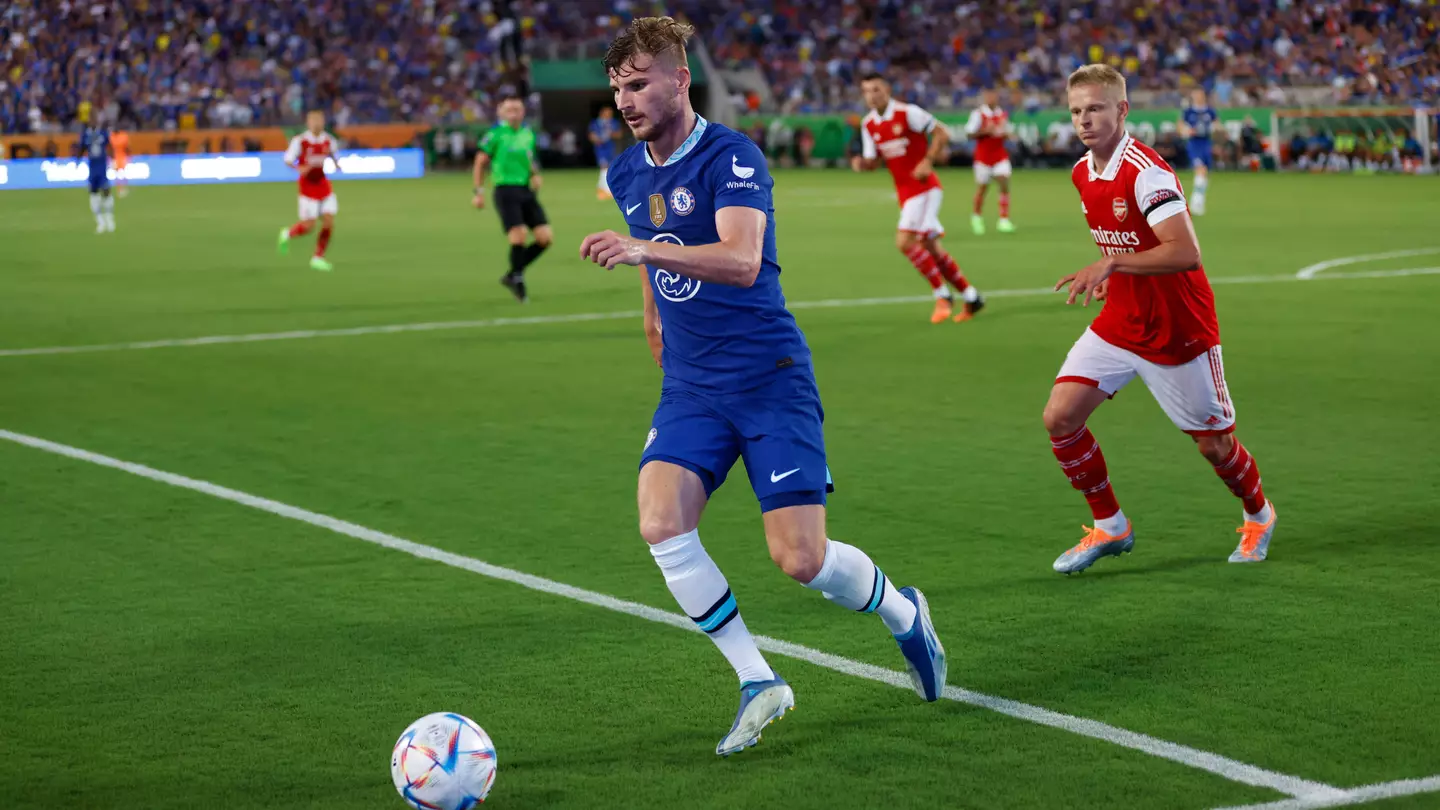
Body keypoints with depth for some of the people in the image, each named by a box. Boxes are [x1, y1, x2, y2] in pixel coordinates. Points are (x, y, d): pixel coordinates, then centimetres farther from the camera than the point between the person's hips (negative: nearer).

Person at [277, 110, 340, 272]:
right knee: (308, 225, -6)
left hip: (323, 184, 5)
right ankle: (287, 234, 26)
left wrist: (336, 165, -1)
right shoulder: (299, 141, -11)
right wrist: (299, 168, -26)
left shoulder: (329, 140, 2)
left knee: (329, 223, -4)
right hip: (308, 185, -5)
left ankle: (318, 258, 9)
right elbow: (288, 161, -7)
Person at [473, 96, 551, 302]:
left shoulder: (528, 133, 12)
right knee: (518, 236, -19)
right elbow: (480, 162, 1)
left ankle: (512, 276, 12)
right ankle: (518, 280, 0)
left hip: (526, 191, 6)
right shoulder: (496, 133, -4)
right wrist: (478, 192, -4)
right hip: (506, 190, -6)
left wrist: (535, 174, 4)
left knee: (545, 237, -3)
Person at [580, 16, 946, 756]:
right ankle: (758, 682, -4)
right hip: (690, 390, 6)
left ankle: (902, 613, 25)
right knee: (661, 526, -19)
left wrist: (642, 249, -42)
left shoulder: (731, 156, -13)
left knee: (800, 559, -10)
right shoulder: (627, 175, 10)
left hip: (769, 377, -6)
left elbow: (742, 260, -30)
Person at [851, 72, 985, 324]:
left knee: (905, 242, -19)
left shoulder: (908, 113, -13)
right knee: (931, 247, 9)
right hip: (905, 193, 7)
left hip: (924, 188, -7)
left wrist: (927, 161, -20)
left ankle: (942, 295, -6)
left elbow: (942, 134, -10)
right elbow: (873, 161, 12)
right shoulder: (868, 125, 6)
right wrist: (861, 164, -11)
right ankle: (971, 298, 21)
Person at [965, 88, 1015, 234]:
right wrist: (985, 130, -21)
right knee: (982, 187, 5)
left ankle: (1004, 220, -9)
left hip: (1000, 155, 3)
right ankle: (977, 217, 29)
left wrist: (1004, 134, -5)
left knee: (1005, 184, -12)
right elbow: (970, 133, -8)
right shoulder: (978, 114, -6)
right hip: (983, 155, -3)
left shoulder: (1003, 114, 8)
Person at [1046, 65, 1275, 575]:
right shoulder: (1083, 174, 3)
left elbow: (1186, 253, -33)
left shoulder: (1147, 172, -23)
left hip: (1179, 332, -7)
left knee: (1213, 443, 7)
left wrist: (1111, 264, -38)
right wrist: (1108, 278, 8)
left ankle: (1258, 516, 38)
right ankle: (1109, 527, 10)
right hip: (1118, 324, 7)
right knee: (1059, 418, -8)